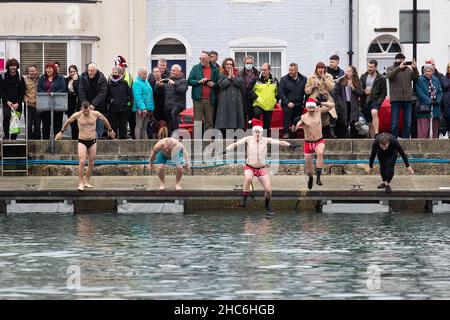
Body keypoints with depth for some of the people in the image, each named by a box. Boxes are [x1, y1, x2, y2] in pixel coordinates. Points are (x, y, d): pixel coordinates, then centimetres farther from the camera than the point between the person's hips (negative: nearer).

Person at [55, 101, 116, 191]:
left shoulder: (96, 114, -5)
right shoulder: (77, 115, -7)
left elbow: (105, 120, 14)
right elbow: (68, 121, 11)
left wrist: (110, 130, 28)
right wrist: (61, 132, 22)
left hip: (92, 141, 2)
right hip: (82, 141, -2)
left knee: (91, 163, 4)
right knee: (82, 162, -16)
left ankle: (86, 182, 18)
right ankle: (80, 183, -12)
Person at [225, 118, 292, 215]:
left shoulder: (266, 140, -8)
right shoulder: (248, 140, -9)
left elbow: (280, 142, -16)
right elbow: (235, 144, -16)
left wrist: (289, 145, -32)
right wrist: (226, 150, -32)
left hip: (262, 168, 2)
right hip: (249, 168, -2)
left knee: (268, 190, -6)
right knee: (248, 178, -36)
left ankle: (267, 205, 24)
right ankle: (244, 200, -23)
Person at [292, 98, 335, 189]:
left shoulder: (319, 112, -5)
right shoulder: (303, 118, -12)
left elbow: (332, 105, -3)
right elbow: (294, 130, -20)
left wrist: (320, 103, -12)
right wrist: (295, 123, -41)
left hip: (319, 141, 0)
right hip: (308, 143, 0)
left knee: (320, 153, -36)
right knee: (309, 169, 8)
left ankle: (318, 178, -36)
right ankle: (310, 178, 45)